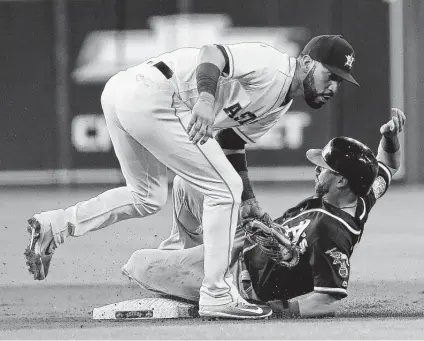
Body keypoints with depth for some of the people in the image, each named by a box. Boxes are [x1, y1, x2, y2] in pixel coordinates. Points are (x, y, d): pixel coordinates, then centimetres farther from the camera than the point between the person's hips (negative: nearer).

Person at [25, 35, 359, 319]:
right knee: (223, 188, -5)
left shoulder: (280, 102, 21)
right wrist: (206, 96, -39)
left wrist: (247, 198, 24)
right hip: (152, 96, -11)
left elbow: (230, 139, 29)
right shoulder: (273, 67, -9)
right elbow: (213, 53, -22)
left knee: (147, 197, 25)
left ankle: (55, 225, 18)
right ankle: (215, 294, -2)